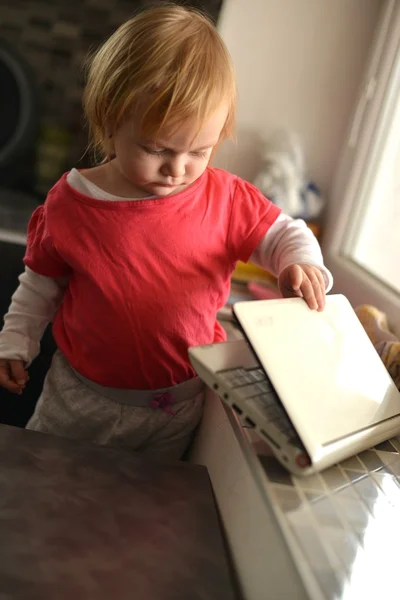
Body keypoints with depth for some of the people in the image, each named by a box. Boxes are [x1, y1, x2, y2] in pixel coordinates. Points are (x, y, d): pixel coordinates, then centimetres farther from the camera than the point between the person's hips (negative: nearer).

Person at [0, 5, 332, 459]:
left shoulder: (226, 198, -14)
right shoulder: (68, 204, -12)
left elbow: (284, 234, -4)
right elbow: (41, 284, 2)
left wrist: (304, 265, -25)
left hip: (178, 409, 0)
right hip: (81, 397, 1)